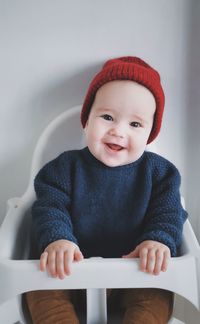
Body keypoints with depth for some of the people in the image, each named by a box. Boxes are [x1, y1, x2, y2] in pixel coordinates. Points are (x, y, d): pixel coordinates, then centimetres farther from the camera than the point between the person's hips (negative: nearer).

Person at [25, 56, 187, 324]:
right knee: (41, 290, -21)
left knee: (157, 297, -23)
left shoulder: (158, 171, 0)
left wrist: (159, 240, -27)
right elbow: (50, 208, -9)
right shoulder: (66, 167, -2)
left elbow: (168, 213, -5)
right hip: (73, 268, 1)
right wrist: (56, 239, -30)